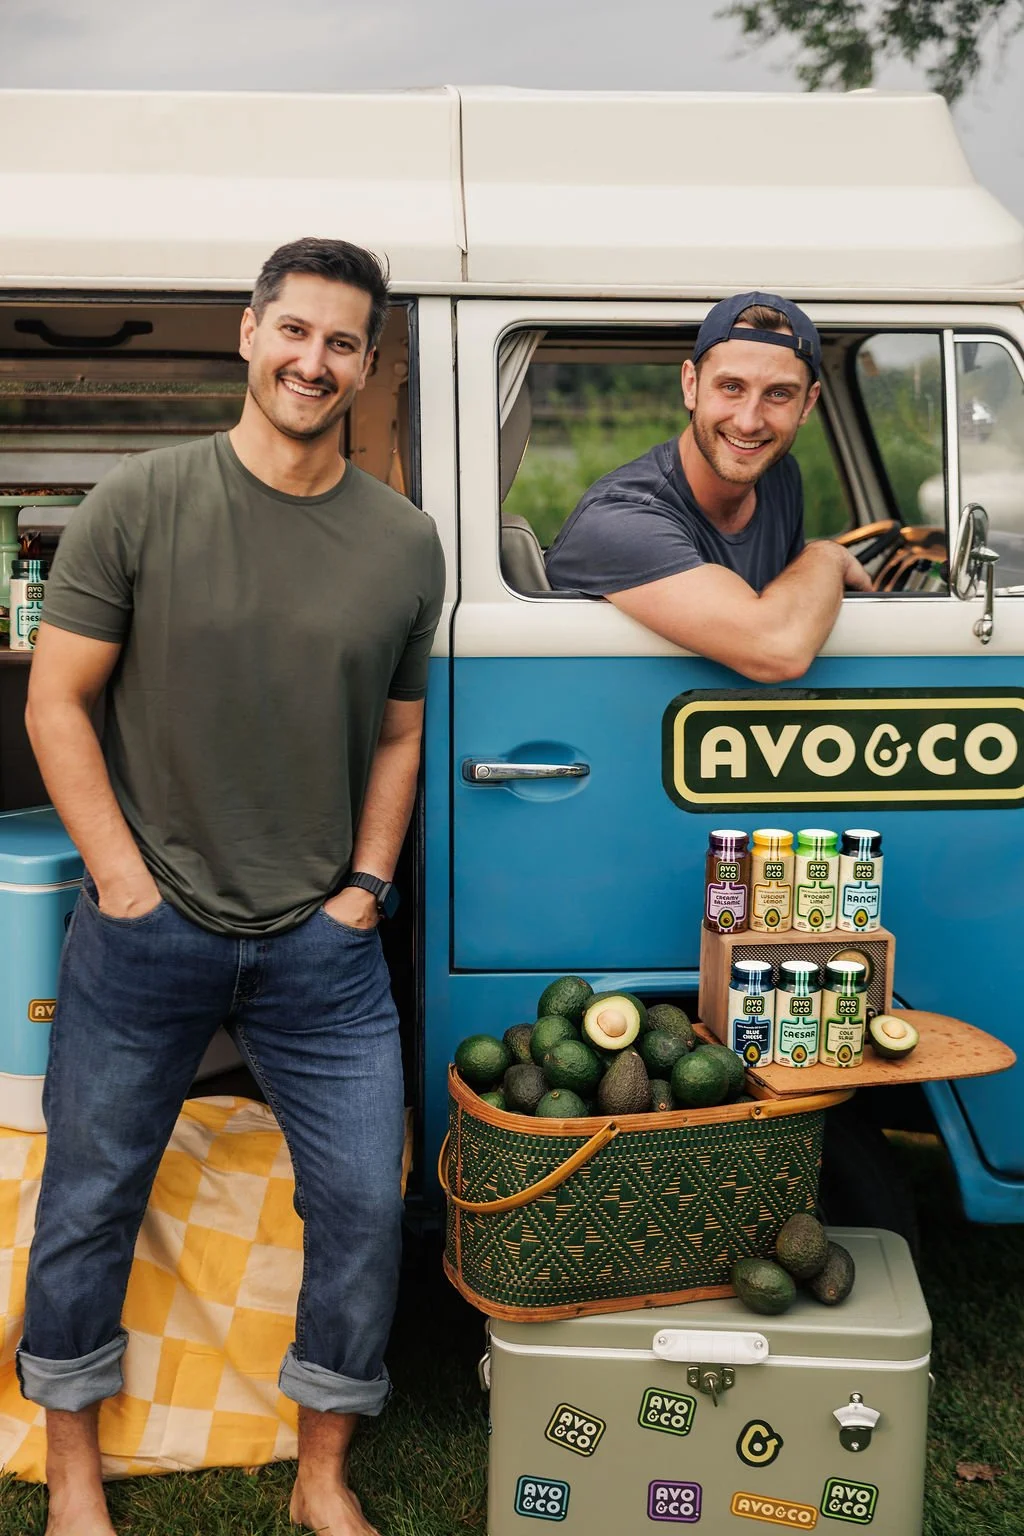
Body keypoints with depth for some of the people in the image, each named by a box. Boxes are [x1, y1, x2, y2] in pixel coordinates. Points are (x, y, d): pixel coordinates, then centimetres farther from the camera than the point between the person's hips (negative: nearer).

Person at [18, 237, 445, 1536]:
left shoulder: (404, 543, 3)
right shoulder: (140, 504, -5)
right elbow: (56, 702, -4)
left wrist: (366, 887, 3)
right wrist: (126, 880, -9)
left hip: (322, 947, 2)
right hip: (144, 938, -2)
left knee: (363, 1205, 5)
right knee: (90, 1196, 11)